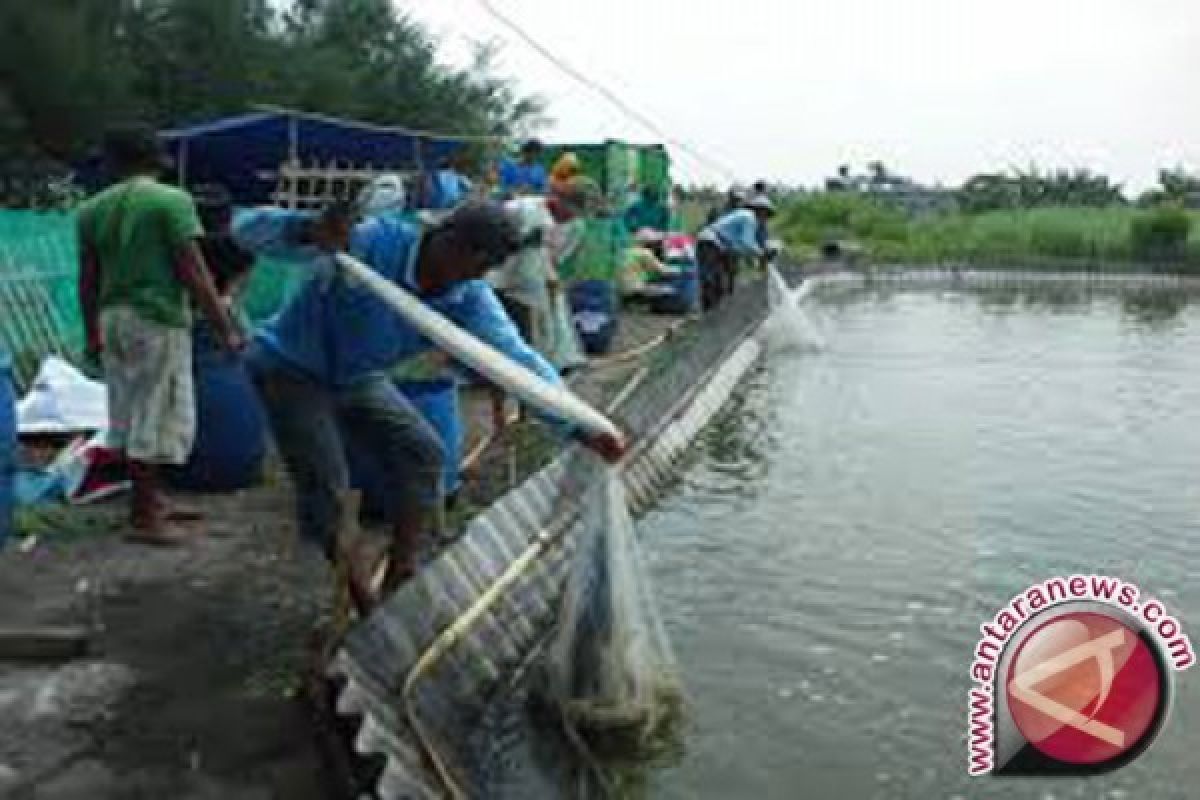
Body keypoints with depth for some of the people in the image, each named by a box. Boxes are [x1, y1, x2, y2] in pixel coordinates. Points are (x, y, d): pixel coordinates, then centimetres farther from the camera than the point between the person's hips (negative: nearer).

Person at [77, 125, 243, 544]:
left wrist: (92, 333, 21)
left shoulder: (92, 209, 10)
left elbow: (88, 280, 12)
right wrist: (225, 329, -9)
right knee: (157, 416, -1)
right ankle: (144, 517, 3)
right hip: (158, 320, -7)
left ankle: (152, 500, 25)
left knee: (132, 415, 14)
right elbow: (194, 273, -13)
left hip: (114, 319, 7)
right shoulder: (172, 200, -8)